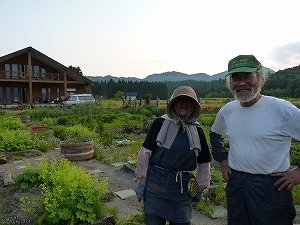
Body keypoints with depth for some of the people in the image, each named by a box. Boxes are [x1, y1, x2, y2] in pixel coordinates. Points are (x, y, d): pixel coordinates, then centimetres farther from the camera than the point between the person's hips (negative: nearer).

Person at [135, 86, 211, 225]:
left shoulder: (197, 130, 3)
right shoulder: (160, 123, -6)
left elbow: (204, 162, 11)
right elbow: (145, 153, -5)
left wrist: (200, 189, 14)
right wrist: (141, 182, -2)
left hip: (182, 187, 2)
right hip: (155, 184, -2)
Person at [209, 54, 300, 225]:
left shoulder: (281, 109, -15)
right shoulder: (227, 111, 1)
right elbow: (215, 134, 20)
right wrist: (222, 160, 11)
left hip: (271, 186, -4)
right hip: (235, 183, 5)